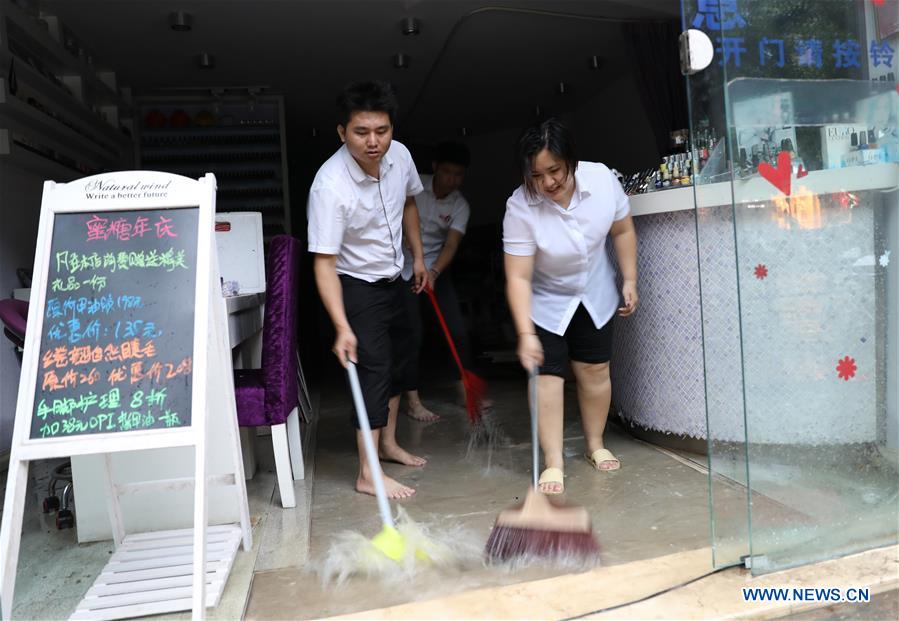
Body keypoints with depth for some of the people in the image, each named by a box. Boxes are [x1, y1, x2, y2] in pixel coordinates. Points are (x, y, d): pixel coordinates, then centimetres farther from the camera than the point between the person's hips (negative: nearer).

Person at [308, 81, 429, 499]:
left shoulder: (399, 155, -12)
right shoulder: (330, 185, -31)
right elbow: (324, 263, -32)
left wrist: (418, 257, 12)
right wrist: (342, 327, -39)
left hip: (392, 279, 8)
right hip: (355, 285, -7)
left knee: (397, 358, 17)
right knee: (374, 367, -11)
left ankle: (388, 442, 36)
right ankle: (368, 474, 0)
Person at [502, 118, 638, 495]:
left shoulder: (601, 178, -20)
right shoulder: (520, 208, -30)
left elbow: (623, 230, -2)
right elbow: (518, 277, -30)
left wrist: (629, 281, -2)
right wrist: (525, 333, -37)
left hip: (594, 295, 3)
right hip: (544, 302, -3)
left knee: (595, 369, 8)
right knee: (546, 375, -9)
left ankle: (595, 445, 28)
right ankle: (553, 463, 1)